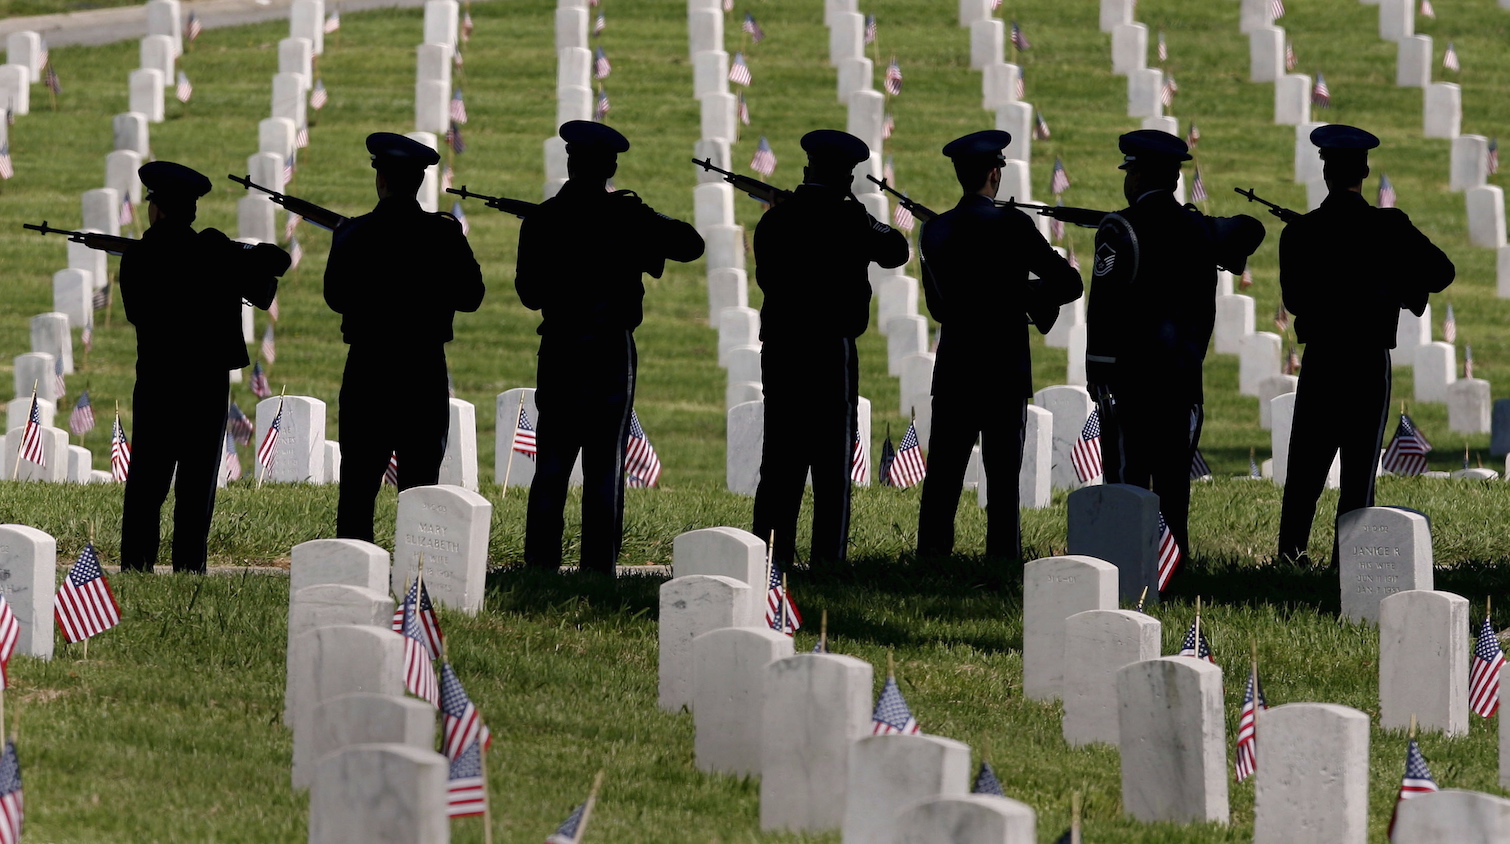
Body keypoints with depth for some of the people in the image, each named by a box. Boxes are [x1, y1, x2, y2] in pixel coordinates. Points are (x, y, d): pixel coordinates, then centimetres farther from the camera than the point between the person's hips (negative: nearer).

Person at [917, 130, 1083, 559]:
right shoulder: (1010, 225, -10)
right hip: (1005, 372, -4)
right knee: (1003, 480, 0)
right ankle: (1003, 563, -1)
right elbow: (1069, 282, -7)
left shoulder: (935, 231, 4)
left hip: (951, 372, 4)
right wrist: (1032, 296, 10)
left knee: (942, 478, 7)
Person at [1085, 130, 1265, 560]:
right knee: (1173, 472, 9)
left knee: (1128, 468, -3)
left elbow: (1104, 302, -14)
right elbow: (1249, 230, 28)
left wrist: (1097, 370, -11)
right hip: (1182, 372, 5)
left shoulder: (1120, 230, -9)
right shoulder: (1200, 228, 8)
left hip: (1129, 370, -5)